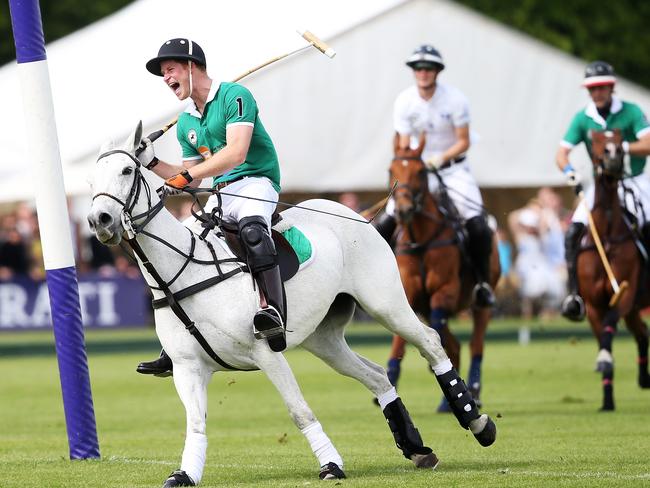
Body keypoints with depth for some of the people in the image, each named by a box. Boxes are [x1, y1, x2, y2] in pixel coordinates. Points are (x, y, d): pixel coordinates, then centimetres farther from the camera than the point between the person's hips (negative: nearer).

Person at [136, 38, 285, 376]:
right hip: (219, 194, 9)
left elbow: (236, 152, -21)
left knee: (251, 227, -39)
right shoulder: (186, 123, 17)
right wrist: (152, 163, 7)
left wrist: (188, 175, -25)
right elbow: (190, 179, 21)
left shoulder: (234, 95, -8)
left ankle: (273, 310, -55)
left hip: (256, 181, -9)